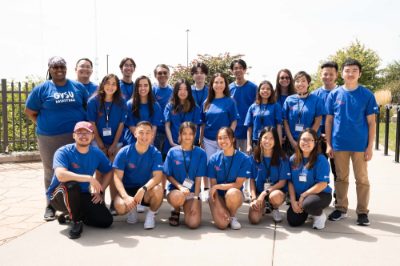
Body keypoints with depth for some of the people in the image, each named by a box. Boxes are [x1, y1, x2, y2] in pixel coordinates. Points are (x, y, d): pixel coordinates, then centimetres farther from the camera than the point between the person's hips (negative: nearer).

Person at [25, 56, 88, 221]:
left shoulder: (78, 87, 8)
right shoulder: (42, 89, 2)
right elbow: (29, 112, 6)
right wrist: (43, 125, 0)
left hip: (76, 137, 2)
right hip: (49, 139, -1)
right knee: (51, 172, 7)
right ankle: (51, 205, 18)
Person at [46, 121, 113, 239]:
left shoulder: (97, 153, -3)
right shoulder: (63, 152, -19)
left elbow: (109, 172, 11)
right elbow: (61, 175, -37)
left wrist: (100, 191, -3)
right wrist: (89, 178, -37)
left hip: (83, 196, 5)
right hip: (59, 196, -5)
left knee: (106, 221, -10)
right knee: (72, 184, -39)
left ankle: (72, 214, 14)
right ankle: (76, 222, -16)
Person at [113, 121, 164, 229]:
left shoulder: (155, 153, -9)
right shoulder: (124, 152, -11)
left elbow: (157, 176, -20)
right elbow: (117, 178, -14)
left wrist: (143, 189, -37)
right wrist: (126, 196, -30)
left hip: (146, 191, 0)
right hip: (127, 189, 0)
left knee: (158, 189, -33)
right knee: (120, 207, -31)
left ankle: (151, 214, -1)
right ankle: (132, 209, 9)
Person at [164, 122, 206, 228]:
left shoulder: (200, 153, -2)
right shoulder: (173, 152, -2)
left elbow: (198, 178, -5)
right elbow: (168, 175, 0)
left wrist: (195, 200, -12)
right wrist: (180, 186, -18)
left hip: (193, 192, 0)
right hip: (175, 189, 0)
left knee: (193, 224, -21)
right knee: (178, 197, -39)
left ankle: (187, 209, 15)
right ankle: (176, 211, 0)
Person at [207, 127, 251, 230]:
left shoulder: (244, 159, -12)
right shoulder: (214, 159, -7)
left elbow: (238, 184, -12)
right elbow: (213, 185, -6)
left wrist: (218, 186, -16)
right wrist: (219, 207, -17)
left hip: (235, 194, -1)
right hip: (218, 195, 1)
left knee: (232, 193, -38)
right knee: (222, 224, -25)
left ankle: (233, 217, -5)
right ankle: (225, 211, 13)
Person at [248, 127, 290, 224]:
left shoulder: (281, 158, -8)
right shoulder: (254, 158, -2)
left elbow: (282, 182, -9)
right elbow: (252, 180, 2)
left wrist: (265, 193, -19)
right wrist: (254, 198, -12)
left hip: (276, 190, -1)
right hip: (259, 193, 2)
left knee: (275, 196, -39)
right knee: (254, 219, -23)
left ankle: (275, 208, 0)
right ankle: (264, 206, 15)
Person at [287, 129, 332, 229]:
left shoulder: (321, 160, -13)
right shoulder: (293, 159, 1)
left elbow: (323, 184, -18)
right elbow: (290, 182, 2)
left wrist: (303, 196, -16)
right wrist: (293, 201, -9)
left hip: (321, 194, -4)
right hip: (299, 197, 5)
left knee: (308, 203, -37)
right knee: (293, 221, -13)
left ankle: (320, 215, -1)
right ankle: (304, 211, 21)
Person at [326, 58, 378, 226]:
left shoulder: (367, 95, -2)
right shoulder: (334, 95, 2)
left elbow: (371, 122, -1)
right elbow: (328, 121, 5)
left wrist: (370, 146, -5)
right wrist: (328, 144, 1)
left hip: (360, 145, -1)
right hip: (339, 144, 2)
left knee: (362, 179, 7)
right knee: (341, 178, 12)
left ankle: (362, 212, 19)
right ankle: (341, 208, 25)